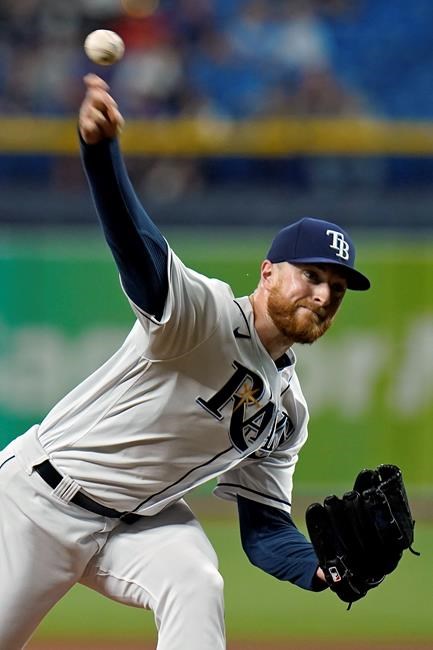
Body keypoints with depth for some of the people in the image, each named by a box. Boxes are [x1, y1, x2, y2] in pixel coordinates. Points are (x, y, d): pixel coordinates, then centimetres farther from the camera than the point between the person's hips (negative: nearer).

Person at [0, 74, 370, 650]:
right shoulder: (207, 311, -16)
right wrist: (101, 148, -56)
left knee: (195, 581, -26)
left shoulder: (287, 409, 6)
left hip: (137, 520, 5)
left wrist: (322, 568, -15)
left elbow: (264, 527, 9)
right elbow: (139, 252, -35)